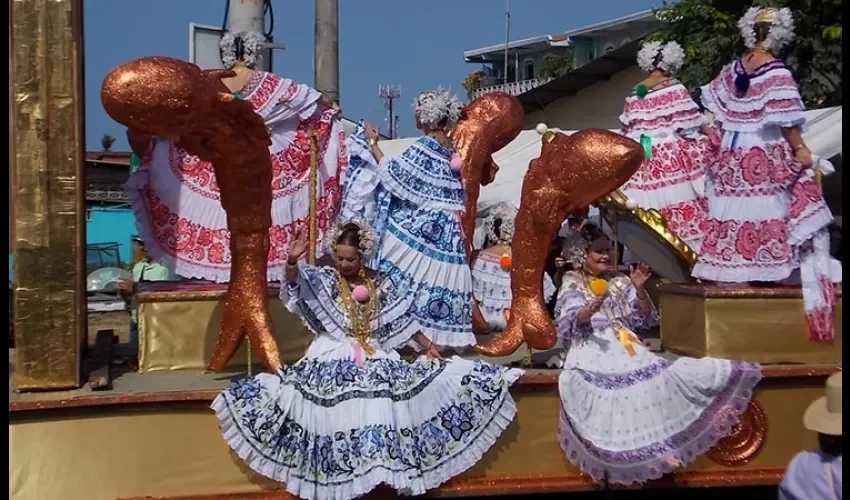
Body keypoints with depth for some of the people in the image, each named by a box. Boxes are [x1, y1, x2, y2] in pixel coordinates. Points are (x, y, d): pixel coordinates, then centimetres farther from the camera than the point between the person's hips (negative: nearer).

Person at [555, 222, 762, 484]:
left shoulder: (620, 281, 17)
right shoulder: (572, 284, 7)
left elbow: (646, 319, 12)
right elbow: (571, 322, -8)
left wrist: (639, 290, -4)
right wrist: (592, 307, -28)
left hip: (625, 347, 5)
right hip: (592, 350, -4)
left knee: (657, 375, -21)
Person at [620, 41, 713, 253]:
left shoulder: (634, 95, 9)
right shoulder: (674, 88, -4)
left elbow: (627, 131, 12)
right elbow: (690, 123, -5)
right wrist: (706, 136, 8)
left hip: (643, 159, 4)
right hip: (673, 155, -4)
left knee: (652, 200, 4)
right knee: (681, 201, 0)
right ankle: (689, 247, 3)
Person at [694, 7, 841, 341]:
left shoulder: (733, 68, 5)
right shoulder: (776, 71, -13)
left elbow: (717, 108, 12)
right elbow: (785, 116, -16)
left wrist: (722, 138, 21)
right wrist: (800, 148, -9)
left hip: (735, 150, 6)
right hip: (767, 152, -6)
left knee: (735, 206, 8)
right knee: (768, 207, 0)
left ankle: (734, 267, 13)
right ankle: (765, 269, 3)